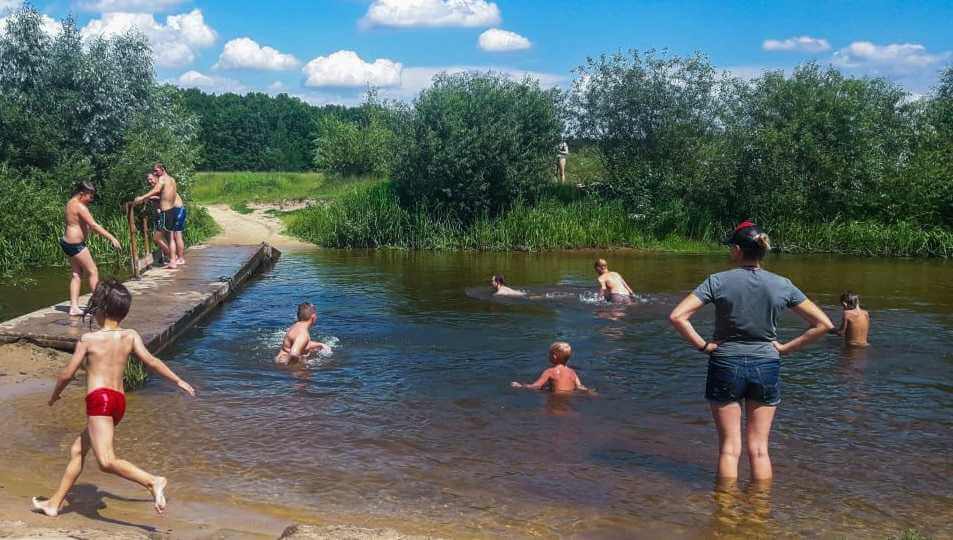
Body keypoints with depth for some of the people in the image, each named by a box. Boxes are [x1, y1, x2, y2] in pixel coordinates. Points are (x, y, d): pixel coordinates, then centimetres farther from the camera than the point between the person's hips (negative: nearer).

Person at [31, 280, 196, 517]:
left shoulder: (88, 339, -3)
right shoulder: (130, 336, 5)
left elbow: (67, 374, 2)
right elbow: (151, 361, 2)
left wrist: (55, 394, 21)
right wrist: (179, 381, 11)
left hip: (99, 400, -7)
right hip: (119, 402, 8)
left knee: (107, 462, -15)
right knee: (77, 450, 21)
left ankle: (153, 481, -29)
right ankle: (54, 503, 29)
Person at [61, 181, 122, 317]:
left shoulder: (72, 203, 13)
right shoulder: (80, 207, -19)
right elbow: (94, 225, -25)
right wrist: (111, 238, -27)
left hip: (68, 242, 10)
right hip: (75, 244, -10)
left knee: (76, 274, 10)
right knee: (93, 271, -3)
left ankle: (74, 307, 9)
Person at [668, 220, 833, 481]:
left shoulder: (718, 281, -10)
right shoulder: (782, 285, -3)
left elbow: (677, 316, -18)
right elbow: (823, 324, 0)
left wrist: (703, 345, -8)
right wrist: (786, 348, 3)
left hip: (725, 365, -2)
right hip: (767, 367, 2)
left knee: (729, 448, 8)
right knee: (759, 449, 11)